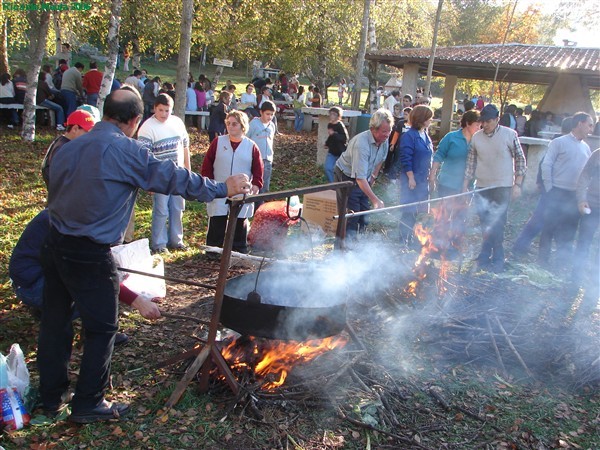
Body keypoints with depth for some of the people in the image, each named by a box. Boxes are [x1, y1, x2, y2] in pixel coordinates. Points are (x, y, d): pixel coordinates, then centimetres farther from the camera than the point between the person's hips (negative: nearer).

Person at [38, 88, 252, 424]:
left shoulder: (69, 148, 9)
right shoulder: (125, 150, -14)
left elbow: (55, 192, 14)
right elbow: (172, 177, -13)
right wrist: (222, 189, -4)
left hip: (55, 244, 8)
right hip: (90, 255, -8)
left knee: (55, 320, 18)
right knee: (102, 327, 7)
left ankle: (52, 395, 33)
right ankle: (89, 403, 17)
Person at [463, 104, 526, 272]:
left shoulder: (510, 135, -5)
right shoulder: (476, 137, 3)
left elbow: (520, 160, 0)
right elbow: (470, 163, 8)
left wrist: (517, 184, -5)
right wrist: (465, 186, 7)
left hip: (502, 187, -3)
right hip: (482, 187, 4)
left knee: (496, 224, -6)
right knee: (485, 225, 6)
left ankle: (486, 257, 6)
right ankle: (496, 258, 18)